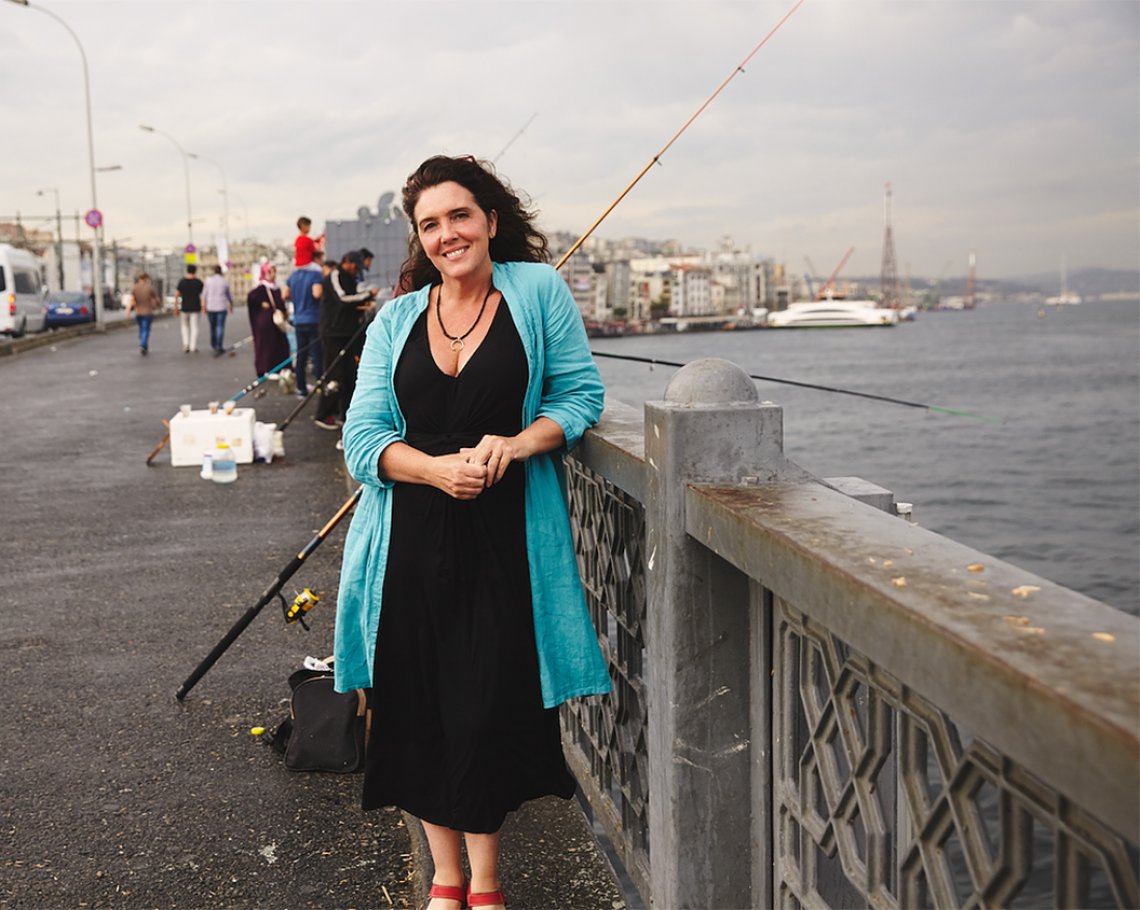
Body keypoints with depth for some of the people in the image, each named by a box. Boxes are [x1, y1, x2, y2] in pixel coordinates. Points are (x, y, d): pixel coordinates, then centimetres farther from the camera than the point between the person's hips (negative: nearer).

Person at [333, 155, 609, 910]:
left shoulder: (537, 290, 2)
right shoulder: (397, 319, 8)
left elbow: (581, 393, 1)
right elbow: (364, 438, 2)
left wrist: (519, 443, -17)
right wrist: (437, 469, -16)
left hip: (503, 536, -2)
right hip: (413, 538, 2)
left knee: (491, 704, 0)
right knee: (420, 705, 6)